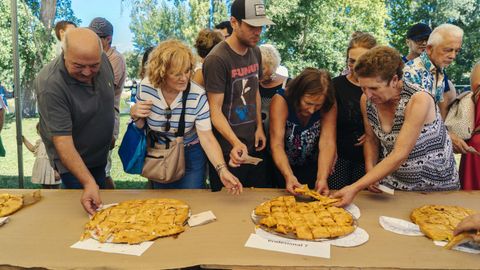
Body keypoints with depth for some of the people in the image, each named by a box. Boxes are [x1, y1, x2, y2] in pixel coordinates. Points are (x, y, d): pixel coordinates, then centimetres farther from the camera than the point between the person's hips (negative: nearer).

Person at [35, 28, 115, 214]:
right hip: (72, 159, -6)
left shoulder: (103, 60, -14)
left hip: (100, 153, 6)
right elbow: (62, 140, -33)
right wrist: (88, 182, -39)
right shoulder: (50, 85, -32)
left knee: (101, 202, 21)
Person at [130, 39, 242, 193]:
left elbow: (207, 138, -26)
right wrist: (134, 115, -22)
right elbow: (140, 126, 0)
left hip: (191, 156, -2)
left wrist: (222, 170, -38)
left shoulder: (198, 96, -24)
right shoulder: (146, 87, -16)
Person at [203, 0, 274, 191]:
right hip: (229, 150, -7)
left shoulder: (255, 52, 5)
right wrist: (236, 143, -32)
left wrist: (259, 127, 6)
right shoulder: (217, 59, -18)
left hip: (253, 145, 7)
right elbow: (215, 110, -20)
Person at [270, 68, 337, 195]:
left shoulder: (329, 106, -19)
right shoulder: (281, 101, -26)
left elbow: (327, 143, -26)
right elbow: (277, 145, -31)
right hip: (282, 166, -1)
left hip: (312, 167, 1)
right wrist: (288, 176, -46)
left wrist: (322, 178, -40)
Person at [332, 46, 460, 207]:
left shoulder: (418, 100, -27)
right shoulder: (366, 100, -11)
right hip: (391, 183, 4)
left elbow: (399, 155, -32)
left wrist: (355, 188, -36)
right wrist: (371, 172, -14)